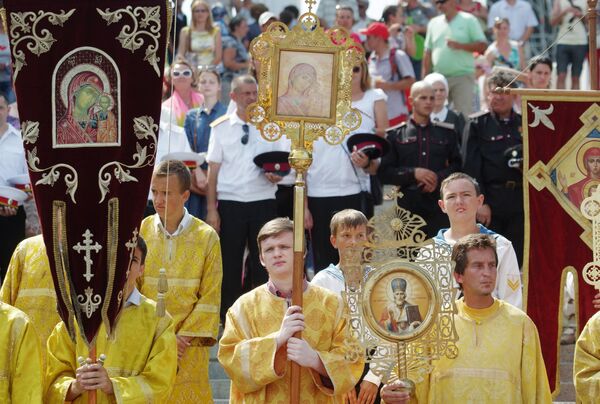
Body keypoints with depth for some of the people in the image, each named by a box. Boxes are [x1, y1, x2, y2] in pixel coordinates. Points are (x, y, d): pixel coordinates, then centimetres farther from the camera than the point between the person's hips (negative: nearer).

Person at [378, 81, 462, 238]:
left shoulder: (447, 133, 14)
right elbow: (384, 173, 3)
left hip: (439, 207, 1)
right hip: (408, 206, -1)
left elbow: (457, 165, 13)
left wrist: (439, 178, -6)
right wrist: (413, 173, -11)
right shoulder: (396, 135, 8)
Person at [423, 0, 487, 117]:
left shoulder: (468, 20, 2)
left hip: (462, 77, -4)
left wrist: (460, 46, -16)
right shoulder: (434, 23, 14)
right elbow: (428, 53, 15)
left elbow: (482, 46, -3)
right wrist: (425, 79, 9)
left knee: (464, 115, -9)